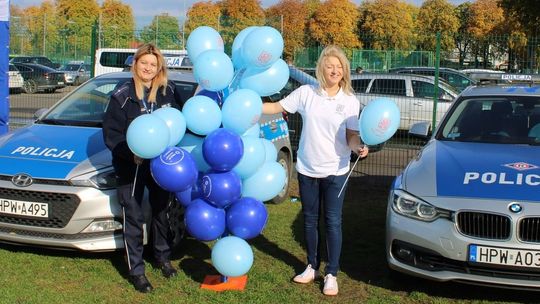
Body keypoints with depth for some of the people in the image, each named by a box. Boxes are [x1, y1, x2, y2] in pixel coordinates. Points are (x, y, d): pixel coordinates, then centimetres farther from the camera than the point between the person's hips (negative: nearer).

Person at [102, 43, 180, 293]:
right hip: (131, 166, -4)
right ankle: (136, 270, 14)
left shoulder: (167, 91, 0)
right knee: (133, 219, 3)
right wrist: (131, 153, -25)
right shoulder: (122, 96, -10)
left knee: (161, 212, 18)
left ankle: (163, 257, 37)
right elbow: (111, 134, -11)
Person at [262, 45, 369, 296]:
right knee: (310, 219, 14)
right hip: (307, 169, 2)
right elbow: (277, 107, 2)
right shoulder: (306, 93, -3)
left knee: (333, 222, 1)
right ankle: (312, 266, 31)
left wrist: (359, 147, -25)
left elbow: (351, 135, -4)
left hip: (335, 171, -2)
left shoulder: (350, 101, -4)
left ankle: (331, 275, 12)